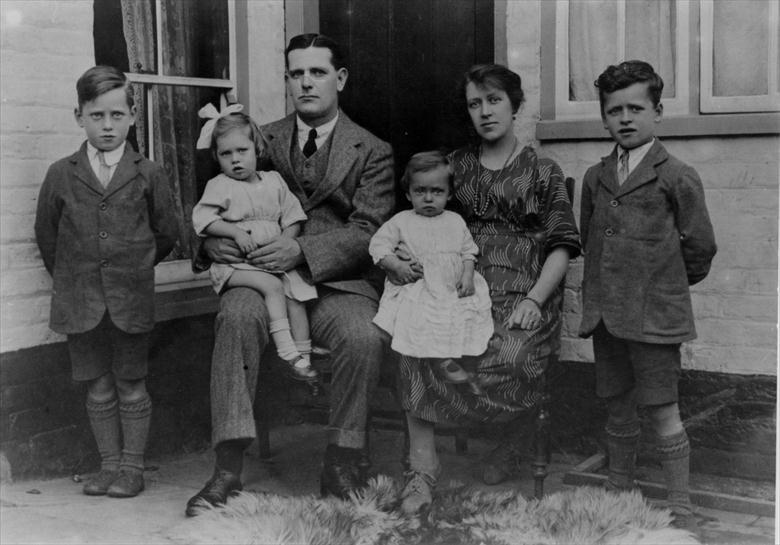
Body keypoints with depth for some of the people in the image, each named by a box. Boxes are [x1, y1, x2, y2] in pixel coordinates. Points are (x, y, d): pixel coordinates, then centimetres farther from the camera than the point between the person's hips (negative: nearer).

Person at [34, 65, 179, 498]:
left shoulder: (148, 175, -1)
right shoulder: (61, 175, 2)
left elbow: (165, 233, 8)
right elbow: (46, 234, 12)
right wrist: (69, 277, 12)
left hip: (131, 299, -1)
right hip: (79, 301, 1)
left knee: (131, 386, 7)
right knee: (98, 388, 10)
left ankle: (132, 466, 18)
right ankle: (109, 464, 22)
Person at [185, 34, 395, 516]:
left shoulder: (371, 151, 9)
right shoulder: (261, 141, 15)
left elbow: (368, 229, -2)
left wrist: (303, 249, -18)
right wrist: (213, 239, -10)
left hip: (339, 282, -1)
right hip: (265, 276, 1)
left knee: (365, 336, -32)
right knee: (237, 314, -32)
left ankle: (342, 465, -14)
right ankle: (229, 467, -29)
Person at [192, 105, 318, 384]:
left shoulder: (274, 181, 13)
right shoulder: (219, 186, 2)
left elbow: (293, 218, 11)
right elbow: (202, 219, -8)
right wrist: (236, 232, -19)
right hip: (235, 263, -4)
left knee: (295, 292, -16)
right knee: (272, 286, -27)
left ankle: (303, 355, -10)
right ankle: (287, 351, -28)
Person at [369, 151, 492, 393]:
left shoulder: (456, 221, 12)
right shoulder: (401, 222, 3)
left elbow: (468, 251, 14)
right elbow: (378, 245, 0)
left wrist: (467, 276, -3)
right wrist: (397, 265, -16)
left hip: (455, 289, 4)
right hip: (418, 289, -3)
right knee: (424, 320, -28)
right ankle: (442, 362, -22)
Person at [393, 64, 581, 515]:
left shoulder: (543, 172, 7)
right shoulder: (456, 165, 17)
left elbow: (562, 245, 2)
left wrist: (534, 300, -12)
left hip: (524, 292, -2)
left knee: (508, 359, -31)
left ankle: (511, 447, 2)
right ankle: (424, 461, -22)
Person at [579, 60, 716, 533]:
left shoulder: (677, 177, -6)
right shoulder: (595, 179, 10)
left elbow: (700, 248, -2)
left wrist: (669, 285, 9)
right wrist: (599, 294, 13)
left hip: (654, 316, -5)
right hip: (604, 313, 5)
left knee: (663, 410, -1)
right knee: (618, 409, 15)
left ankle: (682, 510, 10)